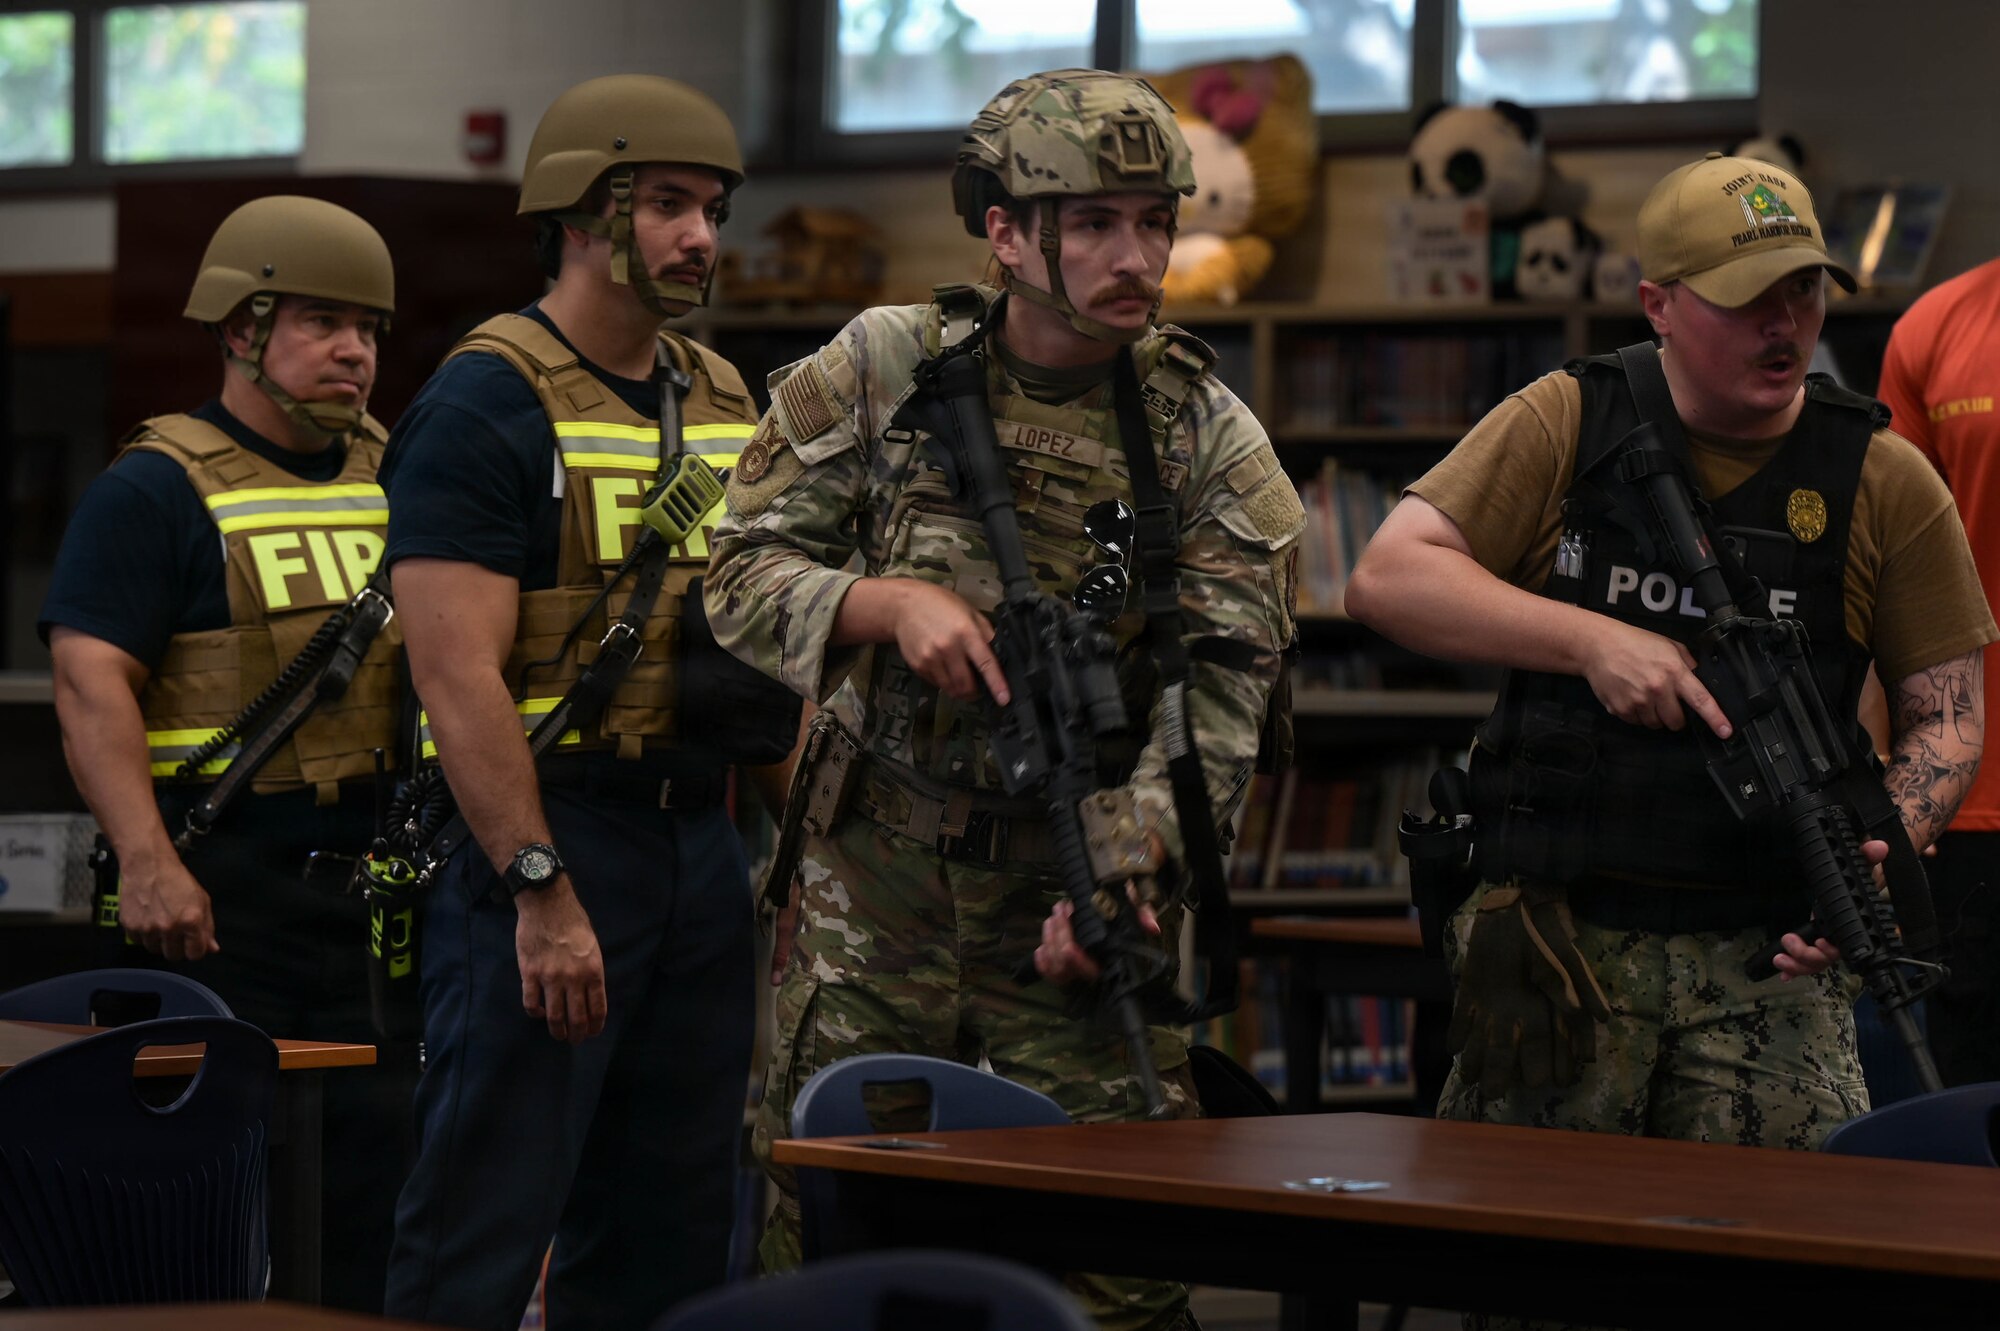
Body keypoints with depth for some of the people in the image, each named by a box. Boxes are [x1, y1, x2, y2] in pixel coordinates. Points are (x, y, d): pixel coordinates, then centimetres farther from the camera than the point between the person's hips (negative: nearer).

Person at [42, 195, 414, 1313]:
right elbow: (91, 685, -12)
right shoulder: (158, 492, -4)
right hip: (224, 888, -6)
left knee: (387, 1168, 6)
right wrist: (148, 866, -22)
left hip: (385, 883, 6)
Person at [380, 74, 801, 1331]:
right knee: (488, 1224, -7)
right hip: (543, 835, -8)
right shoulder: (486, 405, -10)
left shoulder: (726, 402, 14)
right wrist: (543, 892, -22)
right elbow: (459, 673, -17)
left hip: (700, 837, 8)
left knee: (670, 1227, 11)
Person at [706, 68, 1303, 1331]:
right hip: (871, 891, 0)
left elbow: (1220, 693, -7)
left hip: (1077, 891, 0)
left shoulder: (1210, 436, -1)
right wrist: (891, 603, -18)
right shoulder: (878, 372, -1)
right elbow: (745, 576, 1)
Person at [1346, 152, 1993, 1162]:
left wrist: (1888, 850, -12)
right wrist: (1595, 641, -14)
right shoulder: (1563, 426, 4)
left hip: (1767, 964, 0)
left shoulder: (1883, 482, 5)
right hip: (1558, 938, 0)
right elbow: (1387, 579, -4)